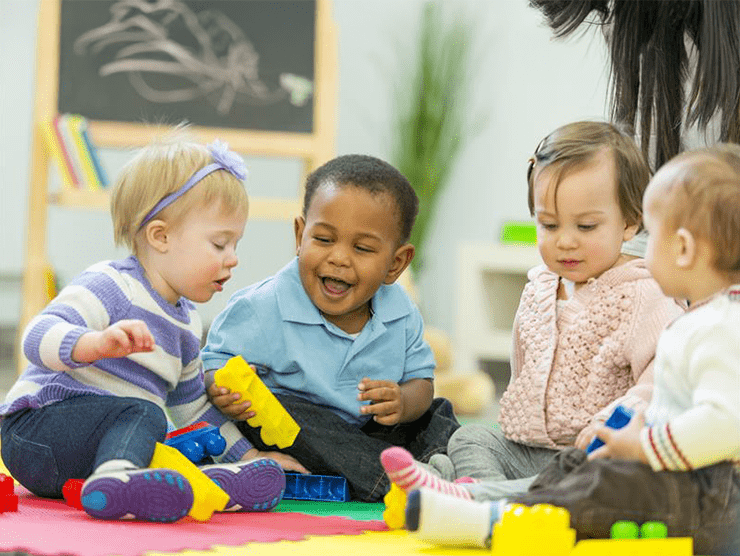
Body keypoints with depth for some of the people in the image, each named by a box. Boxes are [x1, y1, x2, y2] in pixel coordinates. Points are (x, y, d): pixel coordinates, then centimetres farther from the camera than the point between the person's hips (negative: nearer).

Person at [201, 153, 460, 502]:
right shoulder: (262, 310, -18)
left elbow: (420, 379, 2)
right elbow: (216, 360, -14)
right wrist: (224, 392, -39)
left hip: (369, 432, 5)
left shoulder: (399, 313, -4)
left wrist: (403, 404, -23)